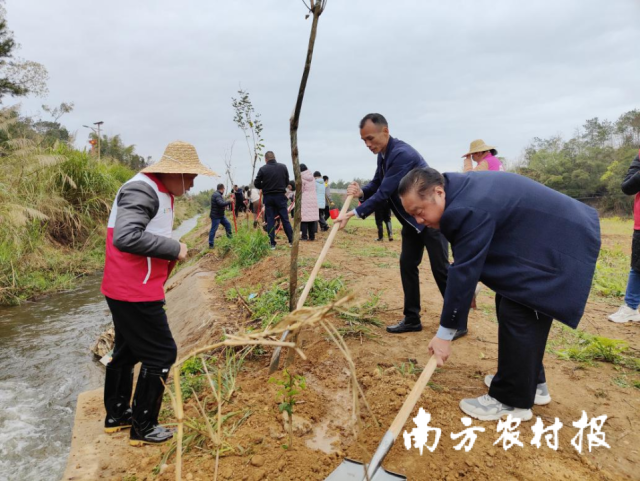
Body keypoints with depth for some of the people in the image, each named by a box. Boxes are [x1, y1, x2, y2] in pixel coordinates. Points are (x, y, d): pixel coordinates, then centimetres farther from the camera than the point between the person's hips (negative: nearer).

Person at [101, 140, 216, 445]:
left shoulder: (159, 191, 12)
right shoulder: (142, 190, -19)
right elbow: (126, 237, -32)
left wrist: (169, 254, 0)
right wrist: (174, 249, -23)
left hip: (128, 289, 10)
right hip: (135, 292, -10)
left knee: (127, 351, 21)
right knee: (161, 354, 0)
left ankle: (116, 415, 38)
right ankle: (142, 428, 15)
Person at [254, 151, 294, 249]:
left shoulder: (263, 169, -7)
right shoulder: (283, 167, -1)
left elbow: (257, 184, -3)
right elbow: (287, 182, 5)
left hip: (268, 197, -1)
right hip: (280, 196, 1)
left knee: (270, 220, 5)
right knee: (285, 219, 8)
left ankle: (272, 243, 6)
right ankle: (291, 240, 12)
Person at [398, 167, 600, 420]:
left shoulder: (470, 209, -30)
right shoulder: (462, 190, 1)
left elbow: (464, 271, -28)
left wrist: (445, 333, -20)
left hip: (558, 246, -10)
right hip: (547, 237, 10)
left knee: (517, 315, -11)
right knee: (510, 305, 14)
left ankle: (512, 400, 2)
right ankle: (531, 383, 27)